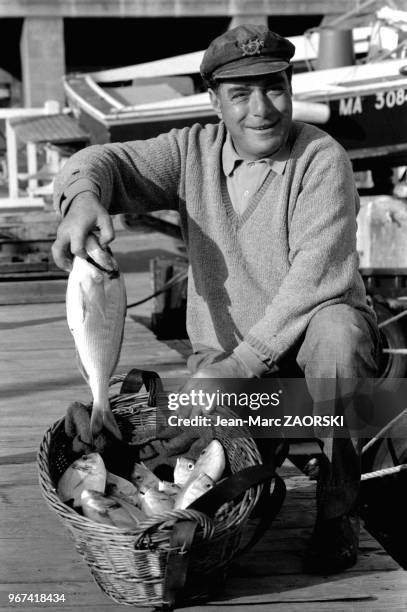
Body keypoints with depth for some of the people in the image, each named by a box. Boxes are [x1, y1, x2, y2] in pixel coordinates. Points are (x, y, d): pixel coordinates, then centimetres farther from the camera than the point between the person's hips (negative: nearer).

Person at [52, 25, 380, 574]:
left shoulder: (322, 160, -13)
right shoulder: (193, 151, 0)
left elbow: (317, 272, -24)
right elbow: (112, 162, -9)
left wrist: (248, 358, -30)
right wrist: (84, 197, -34)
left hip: (310, 331, -3)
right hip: (225, 352, 3)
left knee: (335, 332, -37)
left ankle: (337, 509, -18)